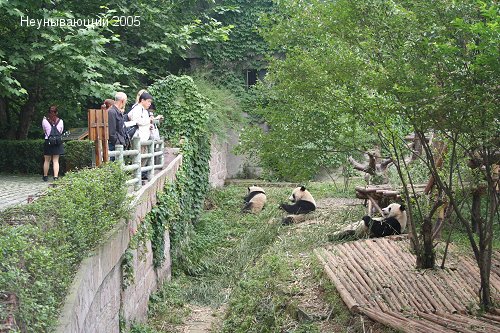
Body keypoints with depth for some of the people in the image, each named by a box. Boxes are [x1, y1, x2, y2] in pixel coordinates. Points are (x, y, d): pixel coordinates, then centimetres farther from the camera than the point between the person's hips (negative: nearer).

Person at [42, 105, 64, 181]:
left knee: (47, 160, 12)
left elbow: (44, 130, 6)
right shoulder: (60, 121, -6)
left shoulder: (44, 121, -8)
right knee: (56, 161, 5)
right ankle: (56, 176, -2)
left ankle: (45, 176, 23)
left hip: (48, 142, 0)